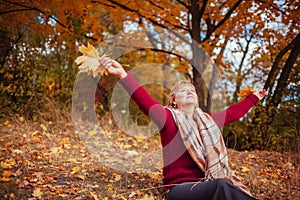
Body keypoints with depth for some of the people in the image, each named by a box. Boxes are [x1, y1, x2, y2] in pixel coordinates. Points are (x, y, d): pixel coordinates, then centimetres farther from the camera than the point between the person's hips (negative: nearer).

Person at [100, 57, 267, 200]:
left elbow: (233, 112, 34)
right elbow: (146, 101, -17)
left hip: (208, 185, 5)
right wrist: (122, 74, -31)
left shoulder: (207, 120, 18)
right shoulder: (170, 118, 0)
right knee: (223, 186, -34)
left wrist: (254, 98, 45)